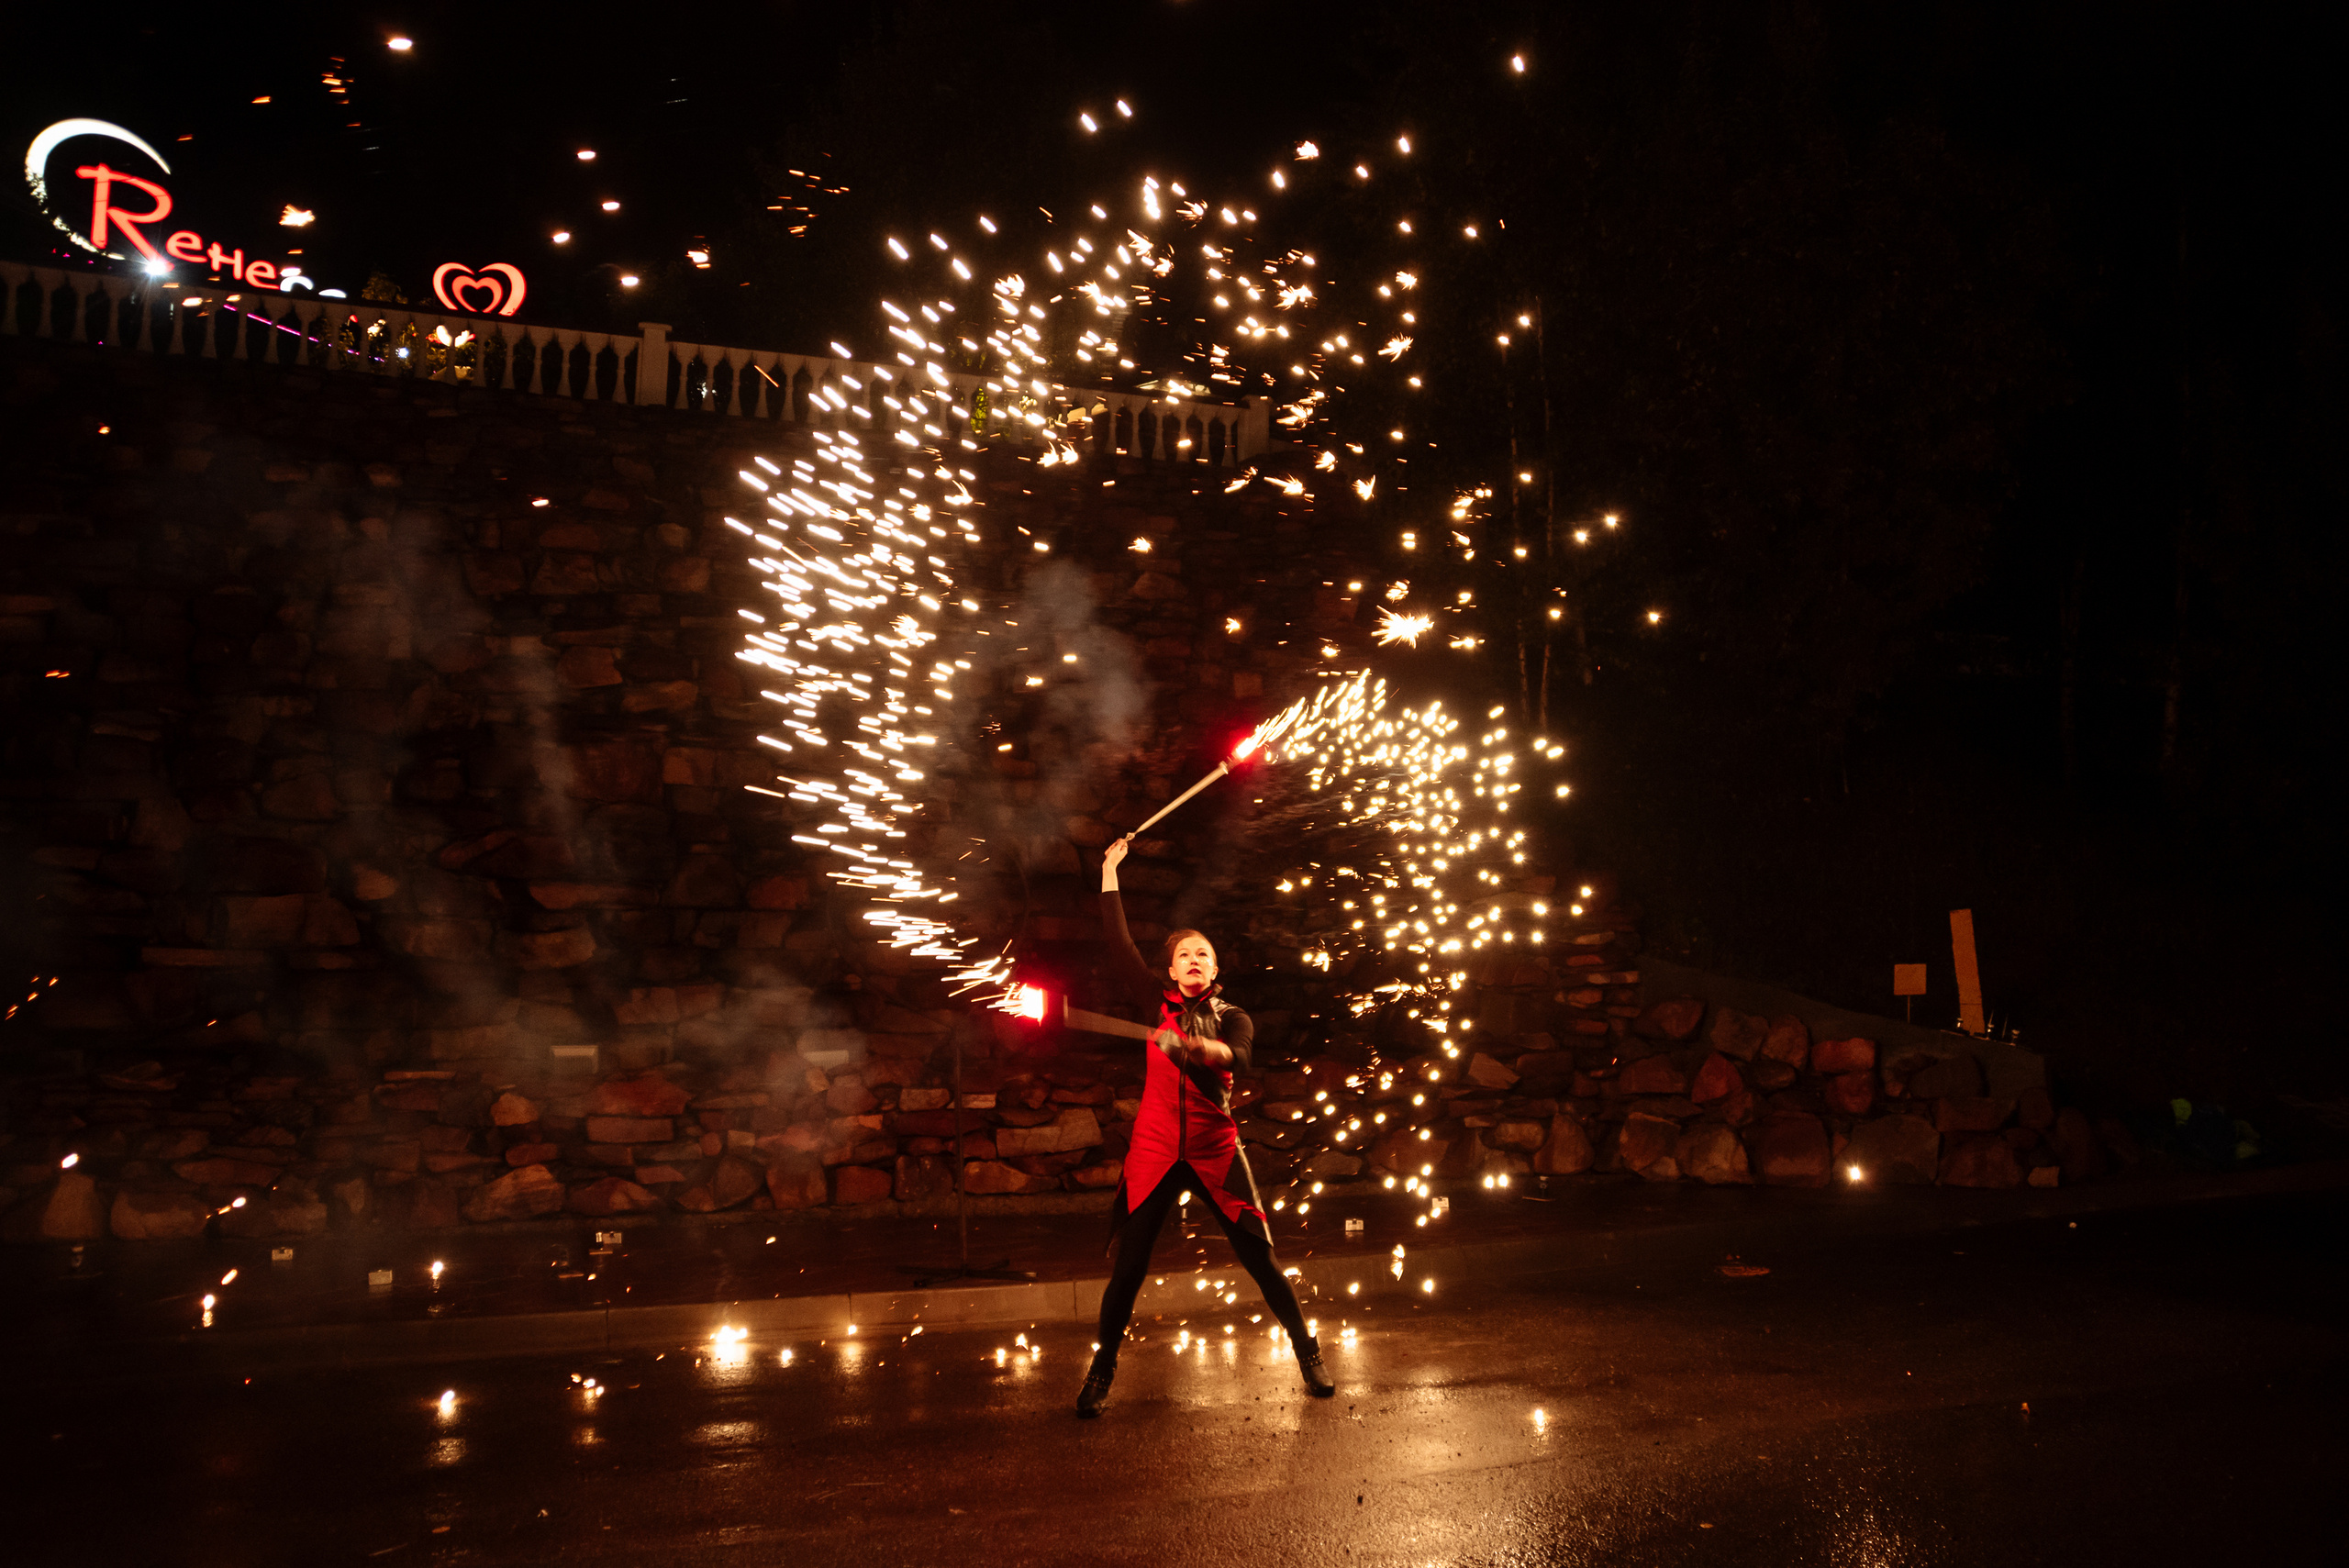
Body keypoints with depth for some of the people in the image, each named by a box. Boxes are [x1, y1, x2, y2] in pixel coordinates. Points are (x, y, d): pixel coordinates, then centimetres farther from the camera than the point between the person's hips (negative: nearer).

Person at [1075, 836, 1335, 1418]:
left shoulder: (1232, 1017, 5)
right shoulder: (1160, 1001, 9)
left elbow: (1236, 1056, -18)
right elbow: (1120, 946, 4)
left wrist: (1192, 1045, -38)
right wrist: (1110, 872, 4)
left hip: (1215, 1151, -1)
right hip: (1154, 1150, 1)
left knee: (1260, 1259, 1)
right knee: (1127, 1266, 0)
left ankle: (1309, 1356, 16)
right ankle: (1100, 1373, 15)